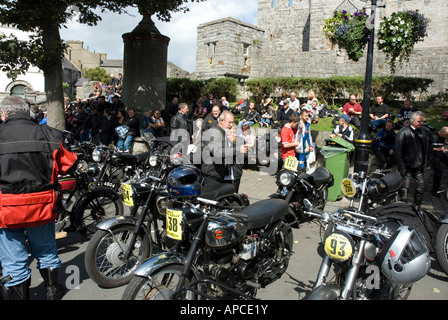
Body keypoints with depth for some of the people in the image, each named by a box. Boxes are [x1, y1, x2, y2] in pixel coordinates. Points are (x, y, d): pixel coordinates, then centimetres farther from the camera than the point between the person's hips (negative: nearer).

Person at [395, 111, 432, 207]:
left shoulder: (426, 131, 3)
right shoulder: (403, 132, -13)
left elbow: (430, 146, 17)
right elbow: (398, 151, -13)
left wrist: (428, 162, 13)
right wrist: (401, 168, -15)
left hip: (420, 166, 5)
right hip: (407, 166, -5)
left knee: (421, 187, 11)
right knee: (404, 188, 0)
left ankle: (417, 207, 28)